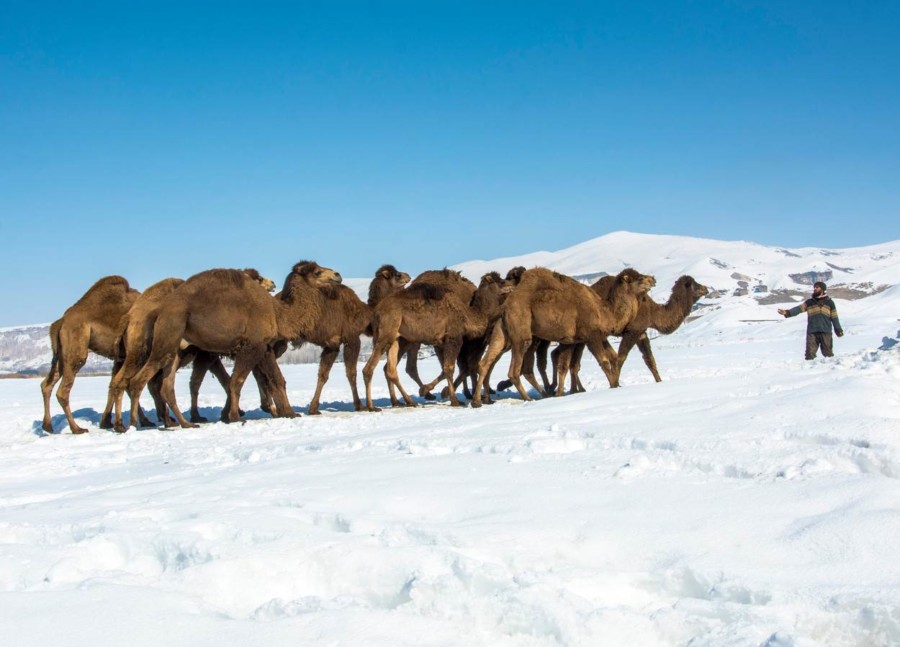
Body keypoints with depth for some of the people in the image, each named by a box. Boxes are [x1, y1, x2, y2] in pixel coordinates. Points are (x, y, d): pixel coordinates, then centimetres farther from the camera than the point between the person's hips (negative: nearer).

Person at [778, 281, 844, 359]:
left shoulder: (829, 302, 10)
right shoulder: (809, 302, 11)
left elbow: (834, 318, 12)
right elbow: (798, 309, -3)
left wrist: (838, 330, 10)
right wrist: (787, 312, -19)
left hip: (826, 332, -1)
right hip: (812, 332, 1)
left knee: (828, 353, 2)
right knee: (810, 354, -4)